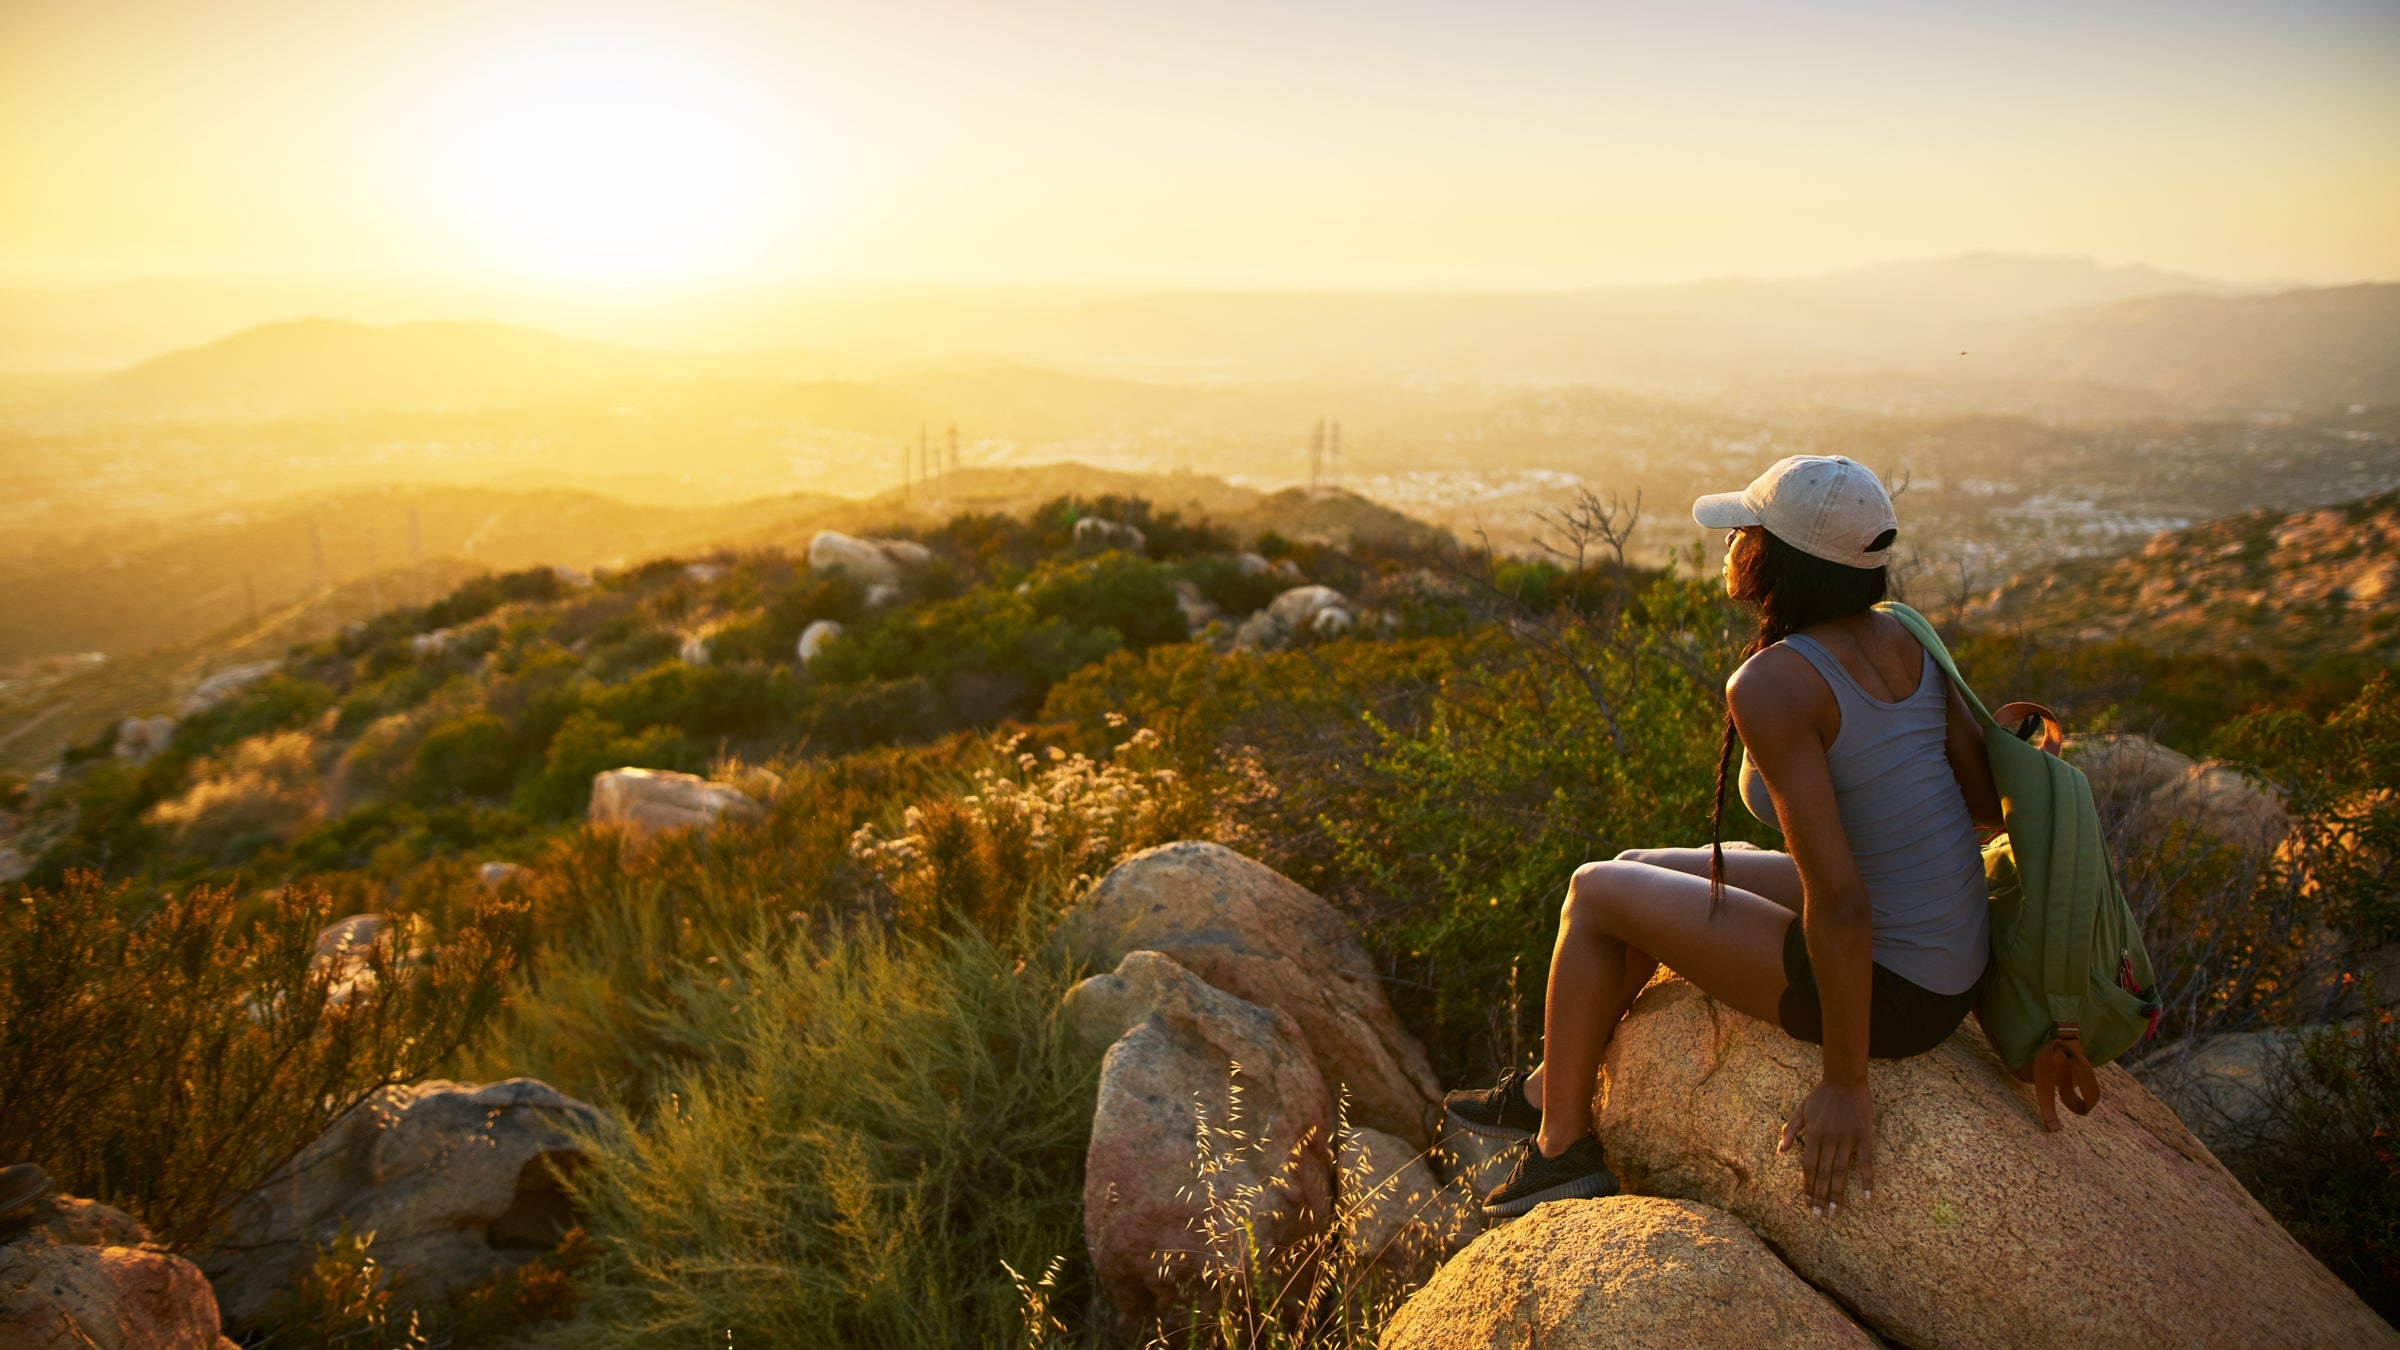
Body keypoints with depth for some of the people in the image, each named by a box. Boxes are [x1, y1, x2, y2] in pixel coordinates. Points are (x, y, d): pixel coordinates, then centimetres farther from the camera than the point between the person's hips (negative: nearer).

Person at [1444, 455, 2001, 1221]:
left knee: (1595, 892, 6)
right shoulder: (1904, 640, 0)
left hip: (1883, 993, -8)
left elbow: (1839, 901, -26)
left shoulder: (1769, 684, -24)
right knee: (1640, 867, 18)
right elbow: (1990, 801, 5)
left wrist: (1846, 1084, -17)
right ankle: (1553, 1085, 36)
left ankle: (1562, 1145, 23)